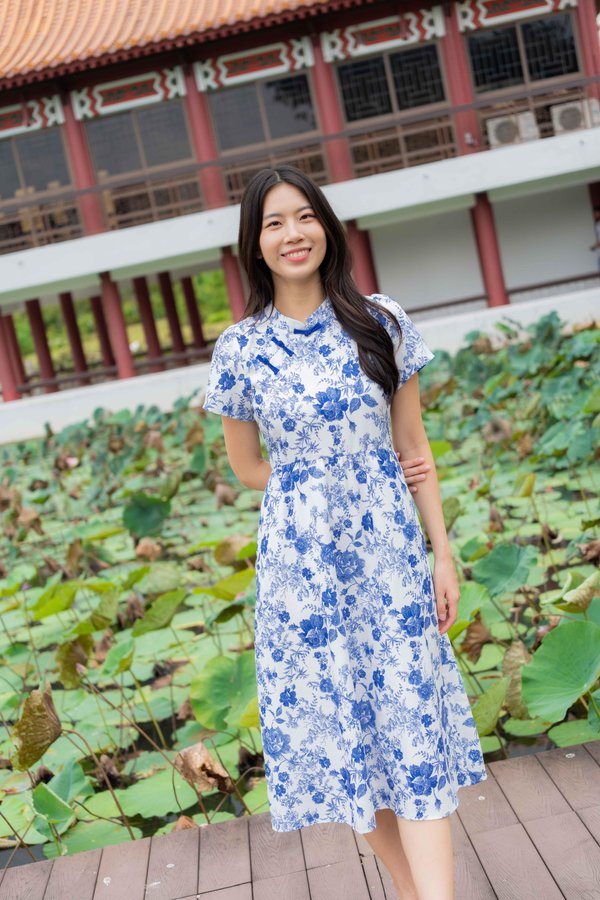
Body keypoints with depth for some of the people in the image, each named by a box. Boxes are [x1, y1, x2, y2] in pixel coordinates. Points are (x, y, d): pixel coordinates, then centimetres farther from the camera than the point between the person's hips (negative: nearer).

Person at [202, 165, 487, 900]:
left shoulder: (380, 322, 0)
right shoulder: (239, 347, -2)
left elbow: (414, 446, 3)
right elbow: (246, 466, 7)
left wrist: (443, 553, 1)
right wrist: (336, 483, -2)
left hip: (390, 550, 0)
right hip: (301, 559, 0)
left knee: (414, 728, 0)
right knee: (340, 728, 9)